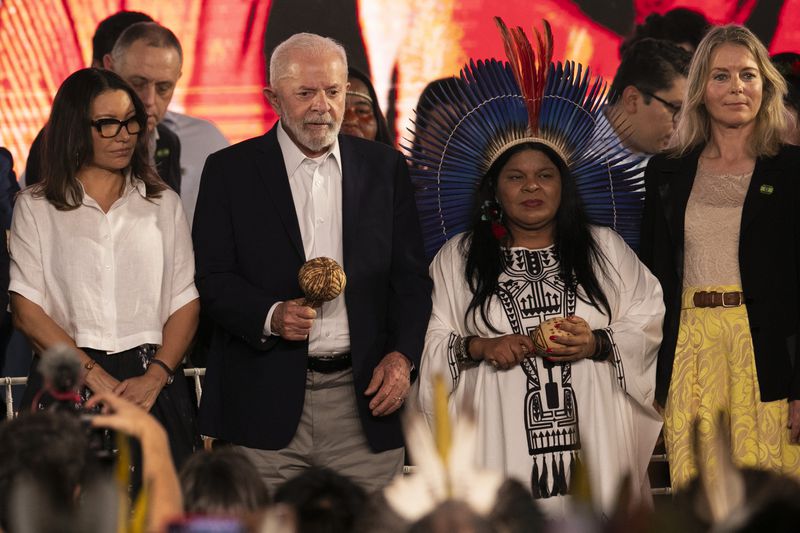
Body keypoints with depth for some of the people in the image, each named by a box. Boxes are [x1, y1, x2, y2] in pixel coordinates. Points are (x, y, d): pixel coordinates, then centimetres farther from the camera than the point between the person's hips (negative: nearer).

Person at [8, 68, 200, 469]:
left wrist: (155, 377, -11)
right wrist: (98, 378, -12)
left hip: (150, 389, 2)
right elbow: (26, 312, -2)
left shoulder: (163, 204, 14)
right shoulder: (36, 207, 7)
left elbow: (185, 304, 7)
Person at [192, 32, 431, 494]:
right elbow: (211, 278, 2)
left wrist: (403, 354, -3)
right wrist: (270, 315, -15)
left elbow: (411, 277, 12)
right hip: (265, 402, -2)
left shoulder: (386, 169, 11)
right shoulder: (230, 171, 5)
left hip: (365, 402, 2)